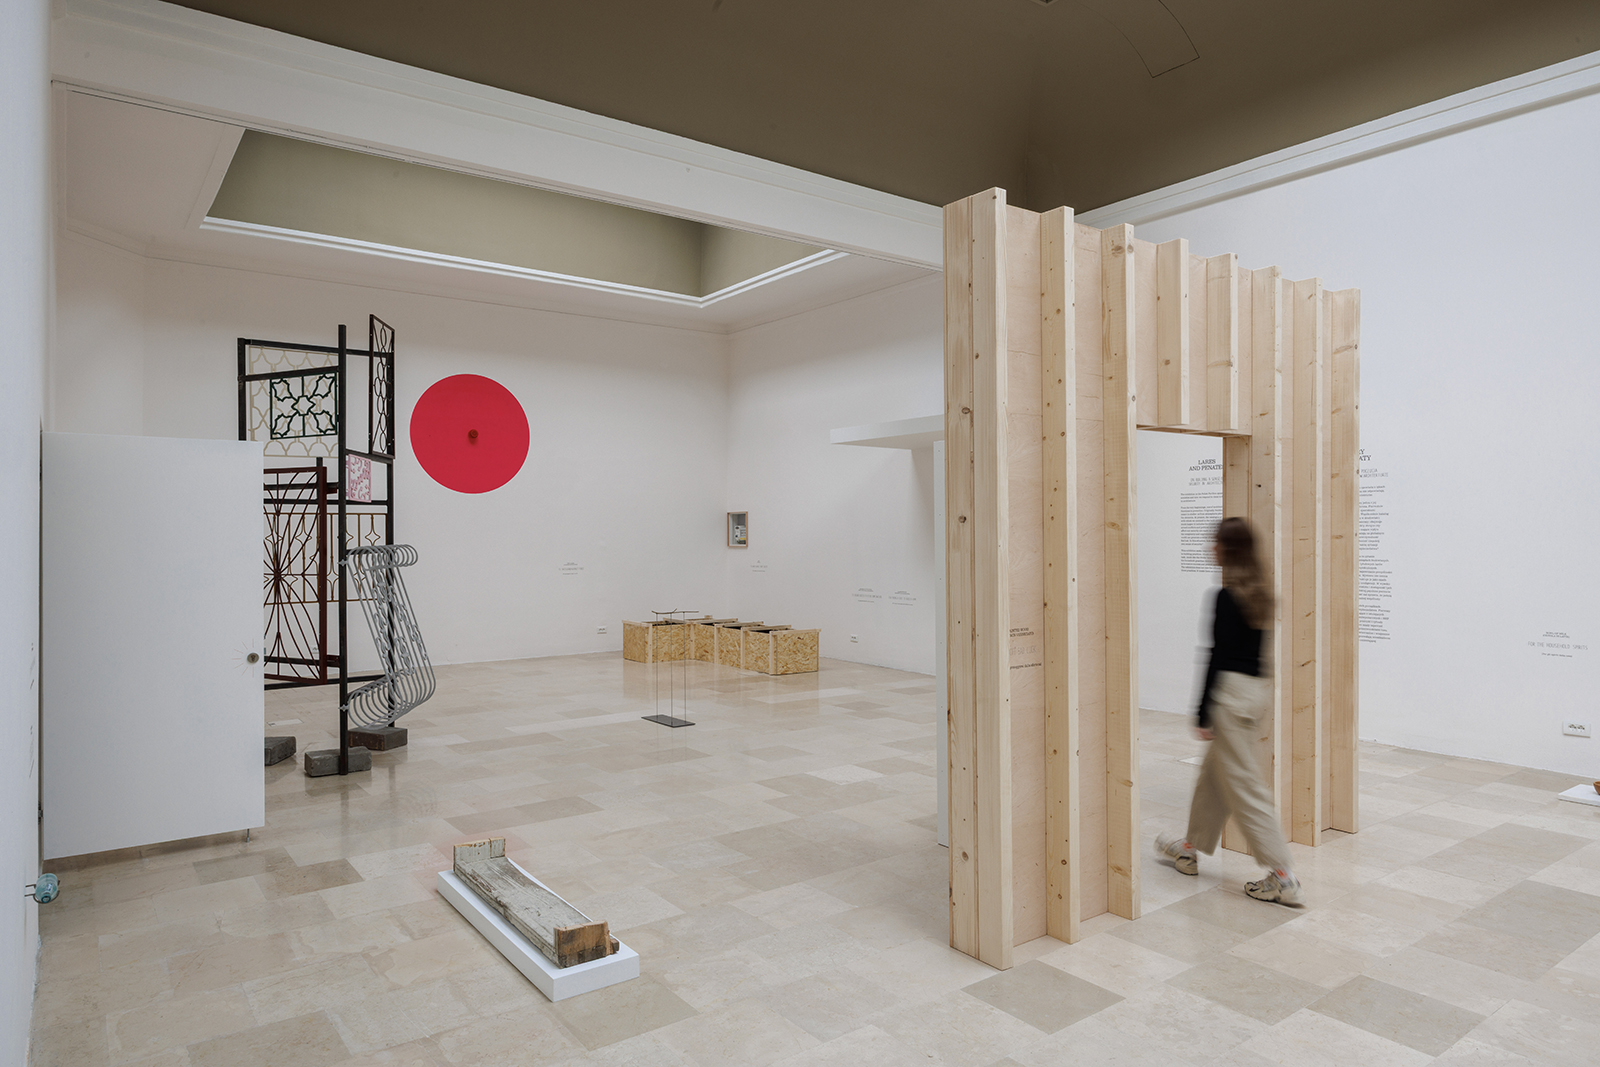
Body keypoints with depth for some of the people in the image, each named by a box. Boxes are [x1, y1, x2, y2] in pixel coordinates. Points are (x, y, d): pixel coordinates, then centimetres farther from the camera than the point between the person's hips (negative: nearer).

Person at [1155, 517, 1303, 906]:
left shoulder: (1226, 597, -17)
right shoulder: (1259, 593, 8)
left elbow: (1218, 657, -18)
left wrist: (1204, 714, -14)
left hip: (1233, 692, -9)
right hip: (1259, 687, 10)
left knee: (1245, 785, -1)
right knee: (1214, 772, 20)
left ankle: (1283, 877, 4)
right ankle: (1191, 849, 33)